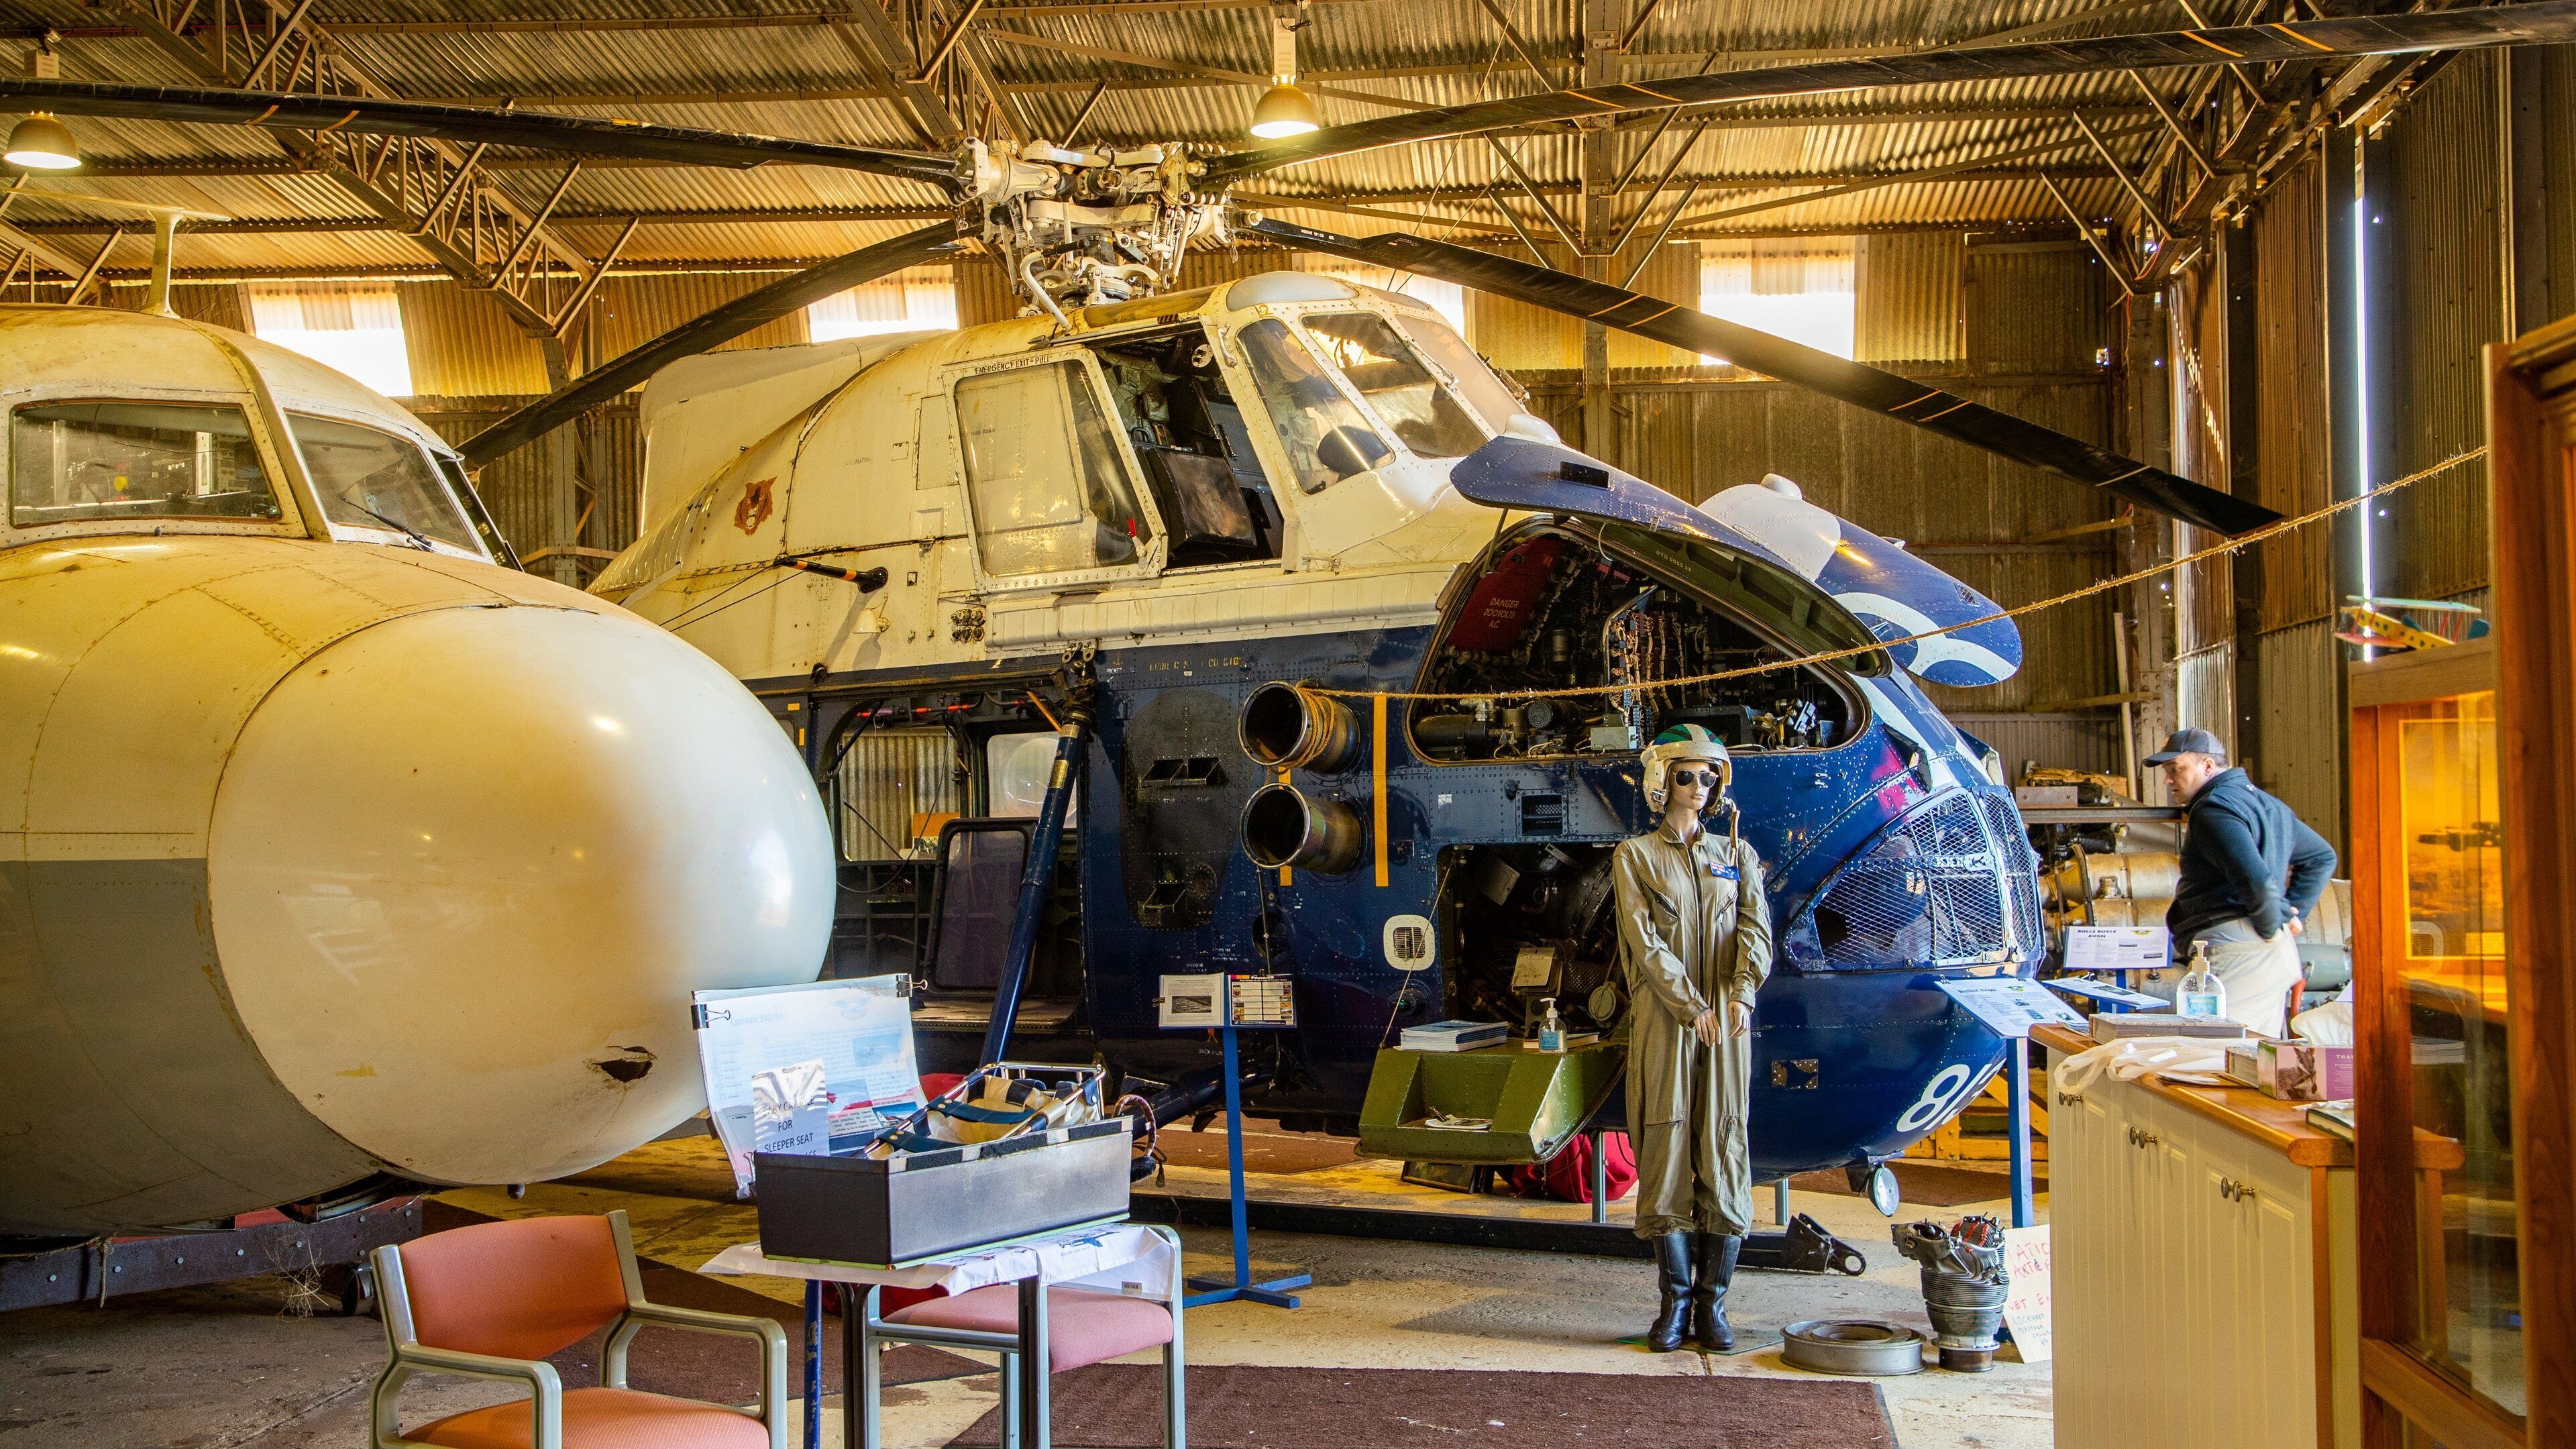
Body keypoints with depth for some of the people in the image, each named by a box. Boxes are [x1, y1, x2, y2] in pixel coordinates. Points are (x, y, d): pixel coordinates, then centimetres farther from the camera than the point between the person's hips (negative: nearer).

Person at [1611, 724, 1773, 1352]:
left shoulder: (1737, 853, 14)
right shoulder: (1635, 855, 6)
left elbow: (1756, 928, 0)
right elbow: (1645, 941, -5)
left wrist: (1741, 993, -18)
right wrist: (1691, 1007, -15)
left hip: (1726, 1022, 2)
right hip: (1663, 1021, -2)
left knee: (1724, 1150, 0)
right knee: (1665, 1149, -2)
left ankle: (1712, 1304, 7)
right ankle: (1675, 1301, 7)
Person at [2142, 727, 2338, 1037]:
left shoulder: (2214, 808, -11)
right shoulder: (2265, 803, 22)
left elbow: (2256, 879, -24)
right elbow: (2322, 856, 32)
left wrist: (2270, 928, -8)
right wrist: (2295, 913, 21)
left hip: (2236, 952, -11)